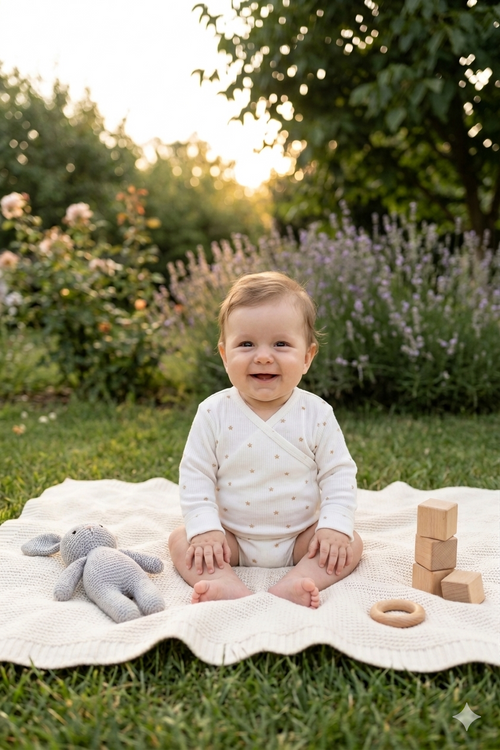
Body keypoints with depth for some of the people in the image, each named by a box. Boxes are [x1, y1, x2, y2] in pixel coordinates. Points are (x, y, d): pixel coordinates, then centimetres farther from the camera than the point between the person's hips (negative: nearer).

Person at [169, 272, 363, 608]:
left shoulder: (316, 414, -10)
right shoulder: (214, 413, -10)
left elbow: (339, 473, -6)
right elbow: (195, 475, -7)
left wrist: (334, 527, -17)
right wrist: (205, 529, -16)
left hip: (300, 537, 0)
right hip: (231, 538, 0)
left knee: (351, 544, -17)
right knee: (181, 540, -17)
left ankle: (291, 584, -34)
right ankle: (230, 587, -37)